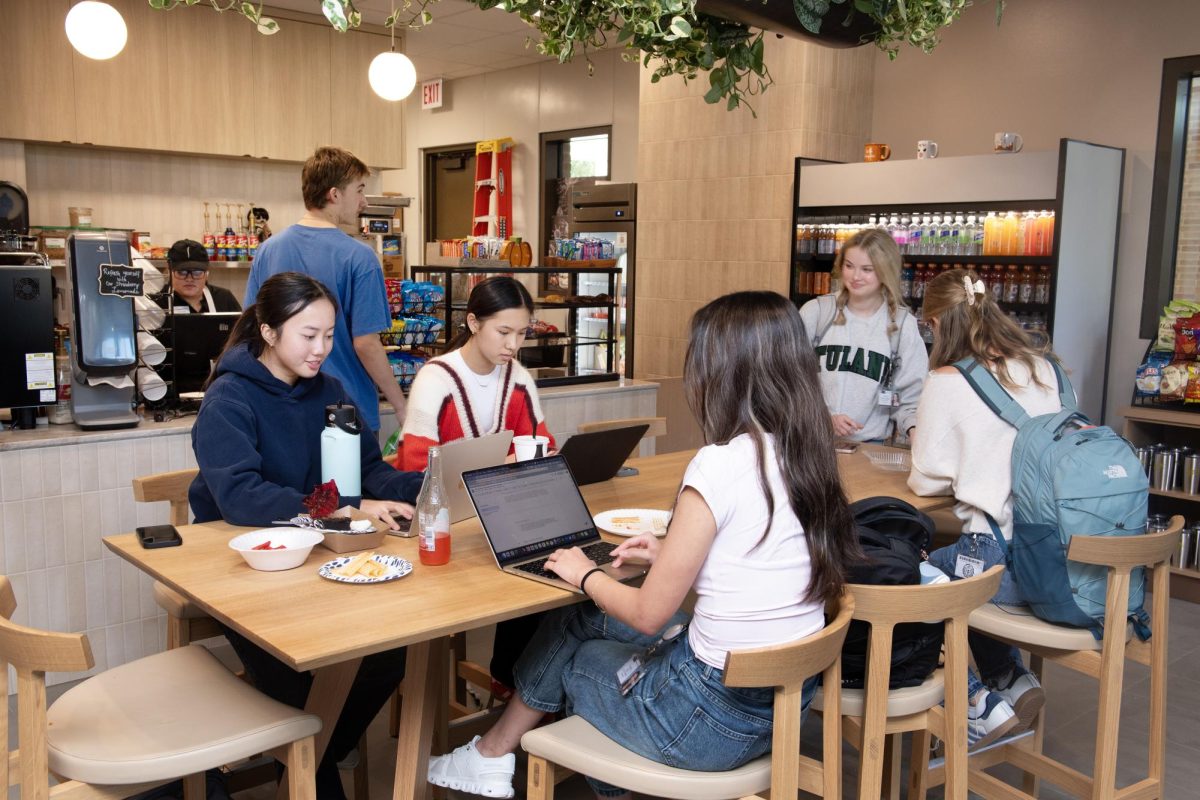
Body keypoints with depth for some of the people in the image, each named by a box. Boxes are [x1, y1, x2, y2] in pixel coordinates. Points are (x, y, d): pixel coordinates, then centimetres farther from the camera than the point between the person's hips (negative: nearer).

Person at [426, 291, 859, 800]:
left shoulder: (720, 464, -24)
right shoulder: (806, 456, -1)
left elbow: (649, 616, -15)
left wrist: (585, 575, 2)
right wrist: (672, 555, 13)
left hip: (716, 720, -7)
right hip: (788, 695, 7)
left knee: (566, 651, 17)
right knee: (588, 620, 20)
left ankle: (491, 756, 41)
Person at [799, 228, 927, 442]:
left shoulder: (903, 324, 4)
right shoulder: (816, 311, 2)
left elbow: (911, 392, 4)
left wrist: (914, 429, -14)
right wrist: (823, 418, -9)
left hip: (871, 444, 1)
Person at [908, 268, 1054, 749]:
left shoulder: (947, 382, -9)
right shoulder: (1044, 368, 8)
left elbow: (926, 480, -3)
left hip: (1003, 563, -7)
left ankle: (979, 705, 11)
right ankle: (1014, 679, 22)